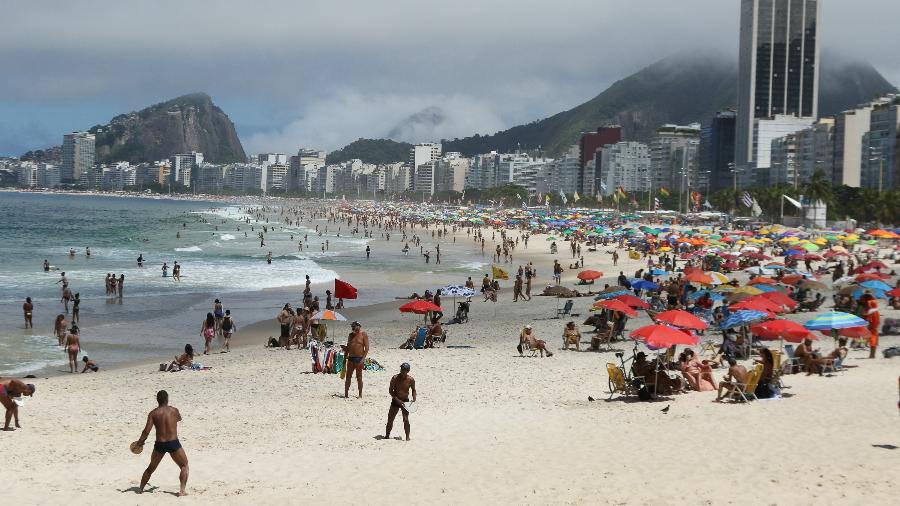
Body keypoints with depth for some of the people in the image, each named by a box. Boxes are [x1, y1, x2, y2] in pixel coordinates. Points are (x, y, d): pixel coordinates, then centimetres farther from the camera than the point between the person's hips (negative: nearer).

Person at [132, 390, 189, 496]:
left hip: (159, 444, 2)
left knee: (151, 468, 23)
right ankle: (182, 490, -2)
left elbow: (146, 431, -7)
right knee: (184, 466, 13)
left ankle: (141, 489, 31)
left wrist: (139, 442, 7)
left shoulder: (153, 413, -2)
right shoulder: (174, 411, -2)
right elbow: (179, 418, 22)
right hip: (173, 443, -2)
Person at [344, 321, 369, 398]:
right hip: (351, 358, 5)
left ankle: (360, 395, 8)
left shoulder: (363, 334, -4)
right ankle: (346, 394, 10)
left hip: (359, 358, -5)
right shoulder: (351, 335, 12)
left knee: (359, 377, 0)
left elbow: (367, 347, -8)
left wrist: (363, 358, -16)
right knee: (348, 376, 5)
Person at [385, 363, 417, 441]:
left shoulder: (411, 380, -8)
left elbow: (413, 390, 9)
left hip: (405, 401, -1)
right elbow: (390, 390, -9)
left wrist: (414, 398, -9)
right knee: (390, 419, 3)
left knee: (406, 420, -9)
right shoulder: (395, 378, -11)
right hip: (395, 401, 1)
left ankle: (407, 437, 0)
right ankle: (387, 435, 18)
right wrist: (397, 400, -18)